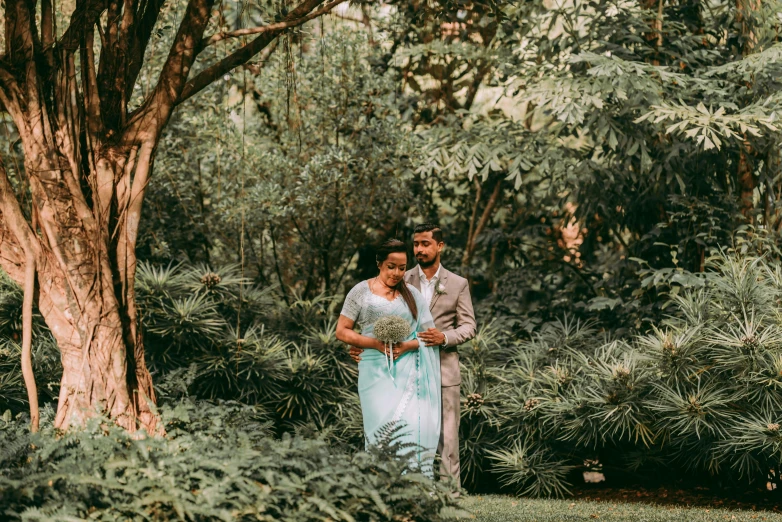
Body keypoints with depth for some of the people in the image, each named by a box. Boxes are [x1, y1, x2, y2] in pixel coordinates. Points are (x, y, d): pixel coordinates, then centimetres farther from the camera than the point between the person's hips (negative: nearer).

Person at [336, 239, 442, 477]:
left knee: (412, 429, -7)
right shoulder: (361, 292, 6)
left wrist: (408, 346, -8)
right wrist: (375, 343, -10)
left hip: (408, 374, 2)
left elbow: (430, 334, 12)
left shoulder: (412, 294, 13)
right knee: (384, 427, -14)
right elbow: (342, 331, 4)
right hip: (377, 372, -2)